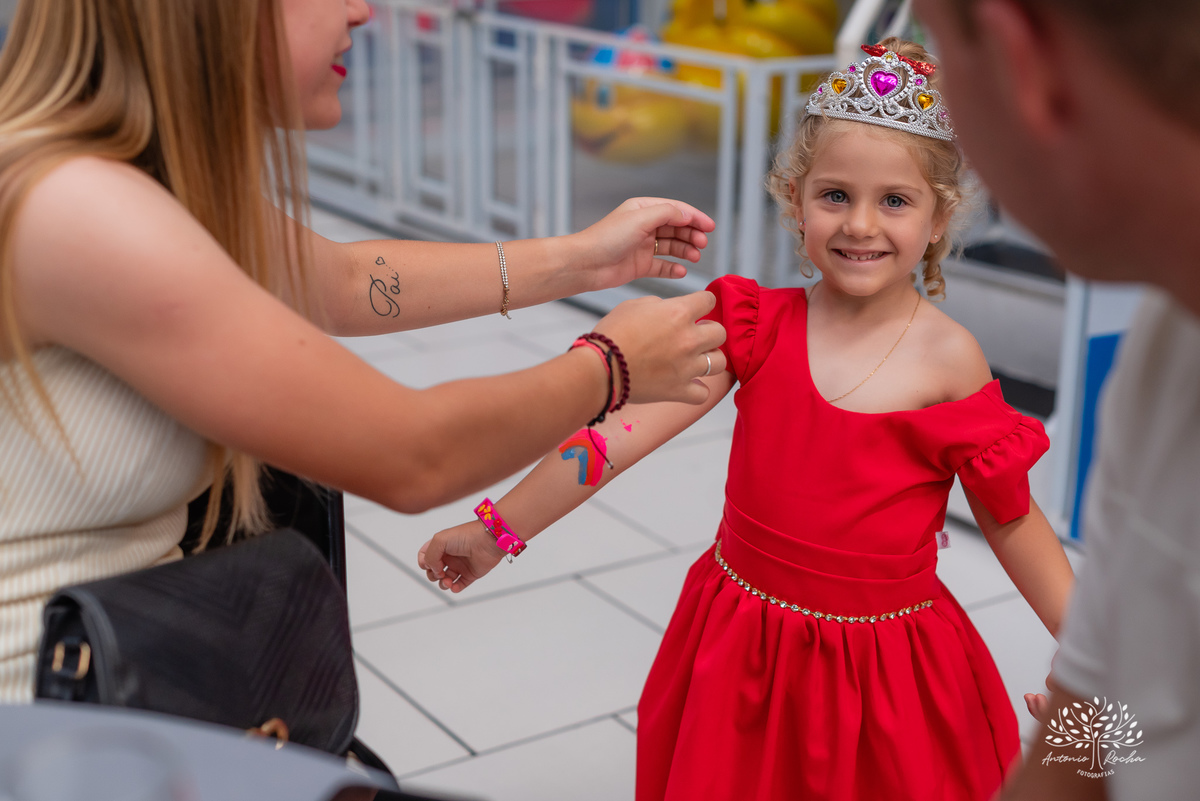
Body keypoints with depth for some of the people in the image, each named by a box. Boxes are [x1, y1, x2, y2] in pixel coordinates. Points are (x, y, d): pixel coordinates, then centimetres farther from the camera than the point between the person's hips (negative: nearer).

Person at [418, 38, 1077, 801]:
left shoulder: (947, 358, -12)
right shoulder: (760, 326, -5)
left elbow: (1010, 517, -3)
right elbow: (627, 429, -10)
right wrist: (500, 528, -12)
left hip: (884, 673, -2)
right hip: (743, 654, 3)